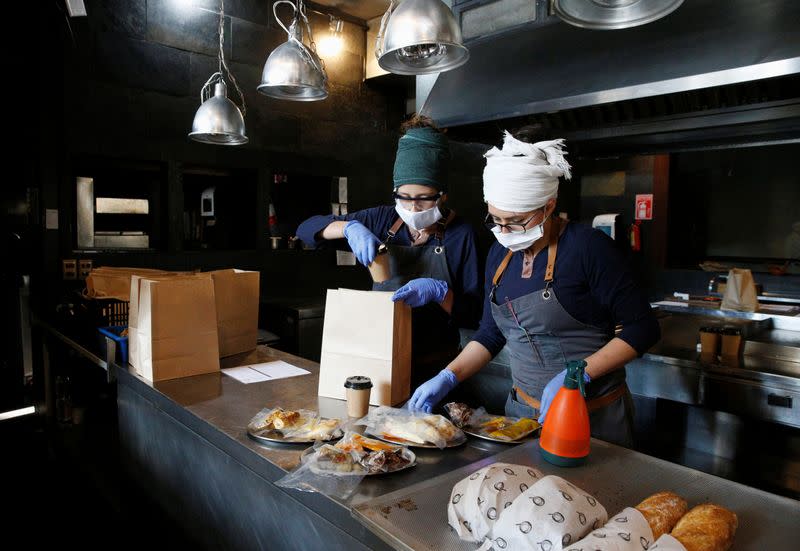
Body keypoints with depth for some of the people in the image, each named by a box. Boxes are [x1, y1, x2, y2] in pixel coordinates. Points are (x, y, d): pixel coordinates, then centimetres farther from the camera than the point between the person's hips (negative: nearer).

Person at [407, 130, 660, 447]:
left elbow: (642, 329, -15)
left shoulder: (587, 246, -17)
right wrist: (447, 378, -5)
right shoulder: (500, 254, 1)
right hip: (523, 410, 6)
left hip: (593, 418, -5)